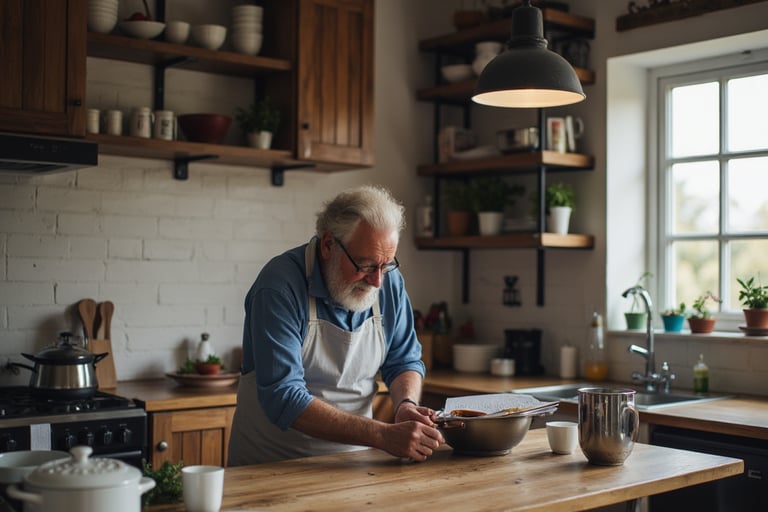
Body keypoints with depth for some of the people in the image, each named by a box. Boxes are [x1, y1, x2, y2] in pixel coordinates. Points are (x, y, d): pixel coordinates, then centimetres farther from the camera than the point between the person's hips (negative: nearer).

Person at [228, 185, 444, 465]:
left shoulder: (389, 280, -2)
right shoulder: (279, 287, -19)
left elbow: (404, 361, 10)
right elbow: (283, 399, -25)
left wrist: (406, 405, -12)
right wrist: (384, 436, -32)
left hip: (353, 460, 5)